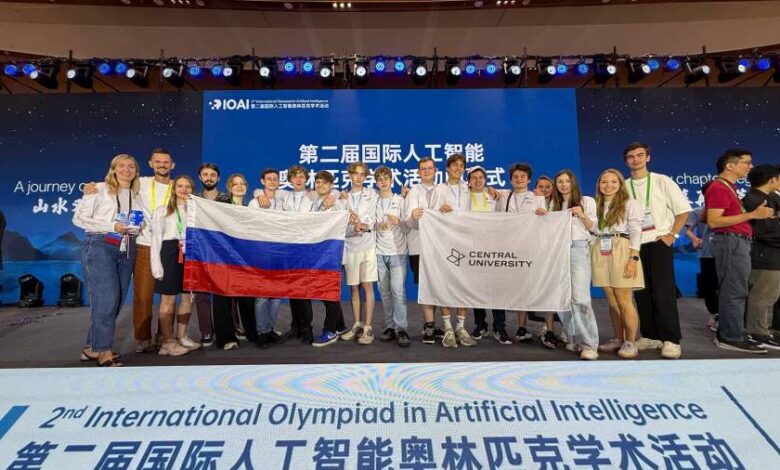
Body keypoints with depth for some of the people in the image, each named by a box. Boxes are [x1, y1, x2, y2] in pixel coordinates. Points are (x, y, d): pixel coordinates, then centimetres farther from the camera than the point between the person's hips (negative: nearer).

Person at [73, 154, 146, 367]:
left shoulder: (136, 195, 15)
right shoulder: (99, 189, 0)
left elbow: (142, 222, 20)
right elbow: (79, 218, -5)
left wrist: (133, 227, 0)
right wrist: (111, 226, -13)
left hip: (126, 250, 6)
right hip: (100, 247, -5)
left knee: (116, 300, 7)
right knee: (107, 299, -10)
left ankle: (93, 347, 20)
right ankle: (104, 352, -1)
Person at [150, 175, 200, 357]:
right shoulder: (162, 211, 9)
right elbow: (156, 239, 3)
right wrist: (157, 267, -6)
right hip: (171, 253, -3)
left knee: (188, 297, 8)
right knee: (168, 300, -1)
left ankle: (181, 336, 23)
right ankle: (167, 342, 8)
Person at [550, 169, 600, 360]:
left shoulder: (586, 201, 7)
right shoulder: (554, 204, 17)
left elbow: (593, 227, 5)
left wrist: (582, 215, -12)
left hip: (578, 249, -4)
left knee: (580, 298, -13)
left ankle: (589, 344, -7)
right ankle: (574, 338, 15)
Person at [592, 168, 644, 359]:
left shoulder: (630, 203, 2)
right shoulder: (597, 205, 16)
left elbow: (636, 233, -5)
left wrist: (633, 259, -14)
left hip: (621, 251, -4)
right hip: (601, 253, 5)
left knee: (624, 300, -5)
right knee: (612, 301, 8)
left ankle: (630, 343, 5)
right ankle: (618, 340, 17)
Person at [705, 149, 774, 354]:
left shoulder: (728, 188, 18)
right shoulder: (719, 188, -13)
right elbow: (713, 222, -21)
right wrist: (751, 215, -21)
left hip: (736, 242, 10)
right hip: (731, 242, -10)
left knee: (730, 291, 12)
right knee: (735, 292, -8)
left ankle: (725, 334, 19)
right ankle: (732, 338, -3)